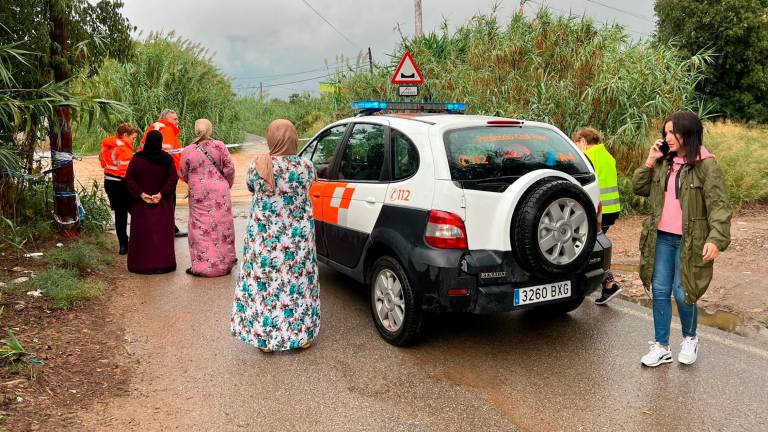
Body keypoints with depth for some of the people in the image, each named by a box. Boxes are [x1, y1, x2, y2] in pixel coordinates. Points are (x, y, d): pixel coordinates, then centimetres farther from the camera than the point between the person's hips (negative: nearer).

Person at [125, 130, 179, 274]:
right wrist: (162, 194, -13)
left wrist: (140, 194, -10)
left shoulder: (137, 158, -5)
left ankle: (141, 263, 14)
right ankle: (163, 263, 9)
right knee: (162, 232, 6)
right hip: (163, 203, 0)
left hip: (141, 203, 1)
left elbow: (129, 178, -9)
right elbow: (173, 178, -12)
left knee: (142, 232, 9)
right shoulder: (167, 158, -6)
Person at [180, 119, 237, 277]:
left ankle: (201, 265, 6)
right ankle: (224, 262, 21)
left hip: (198, 194, 0)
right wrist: (227, 185, 14)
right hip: (219, 192, 1)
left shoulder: (188, 151, -5)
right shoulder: (219, 146, -6)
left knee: (200, 227, 5)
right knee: (222, 226, 10)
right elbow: (229, 168, -3)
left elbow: (184, 174, 6)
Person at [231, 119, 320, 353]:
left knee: (263, 284, 11)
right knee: (297, 283, 12)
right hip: (298, 237, 0)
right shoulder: (305, 166, -11)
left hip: (263, 237, 0)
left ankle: (265, 338, 19)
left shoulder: (257, 165, -10)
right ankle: (300, 335, 23)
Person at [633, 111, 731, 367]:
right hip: (662, 238, 5)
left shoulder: (706, 166, -8)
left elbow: (719, 205, -13)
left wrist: (716, 239, -25)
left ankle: (690, 339, 28)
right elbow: (639, 188, 13)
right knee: (660, 292, 6)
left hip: (689, 241, -5)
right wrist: (650, 161, 1)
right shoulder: (664, 163, 9)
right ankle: (661, 347, 17)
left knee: (682, 293, 0)